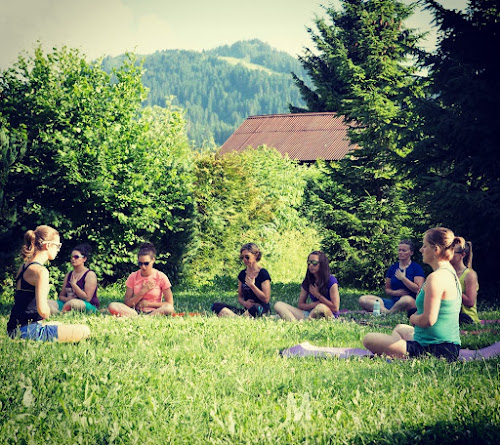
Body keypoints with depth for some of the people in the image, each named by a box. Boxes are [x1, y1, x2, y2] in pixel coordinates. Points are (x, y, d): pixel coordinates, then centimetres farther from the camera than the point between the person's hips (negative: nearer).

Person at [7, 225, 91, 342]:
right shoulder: (41, 271, -16)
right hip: (29, 331, -10)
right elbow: (42, 310, -25)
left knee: (59, 325, 38)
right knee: (85, 331, -8)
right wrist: (47, 314, -5)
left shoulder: (23, 267, 14)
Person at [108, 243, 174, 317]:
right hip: (136, 311, 2)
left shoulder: (161, 277, -2)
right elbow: (127, 303, 0)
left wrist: (148, 303, -6)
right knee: (112, 306, -24)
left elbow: (169, 303, -3)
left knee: (169, 308, -37)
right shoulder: (133, 277, 4)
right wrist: (143, 291, -10)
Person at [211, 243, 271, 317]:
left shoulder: (263, 273, -3)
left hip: (262, 310, -6)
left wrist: (252, 285, -14)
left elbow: (266, 299, -7)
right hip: (246, 310, 6)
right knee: (216, 306, -16)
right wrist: (244, 303, -5)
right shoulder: (242, 274, 15)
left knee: (256, 308, -45)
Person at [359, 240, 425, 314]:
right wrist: (395, 292, -3)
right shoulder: (393, 267, 18)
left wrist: (403, 278, -6)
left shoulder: (417, 268, 5)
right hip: (393, 301, 5)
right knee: (363, 300, -15)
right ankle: (385, 311, -38)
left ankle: (389, 312, -22)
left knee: (407, 299, -45)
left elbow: (418, 289, -6)